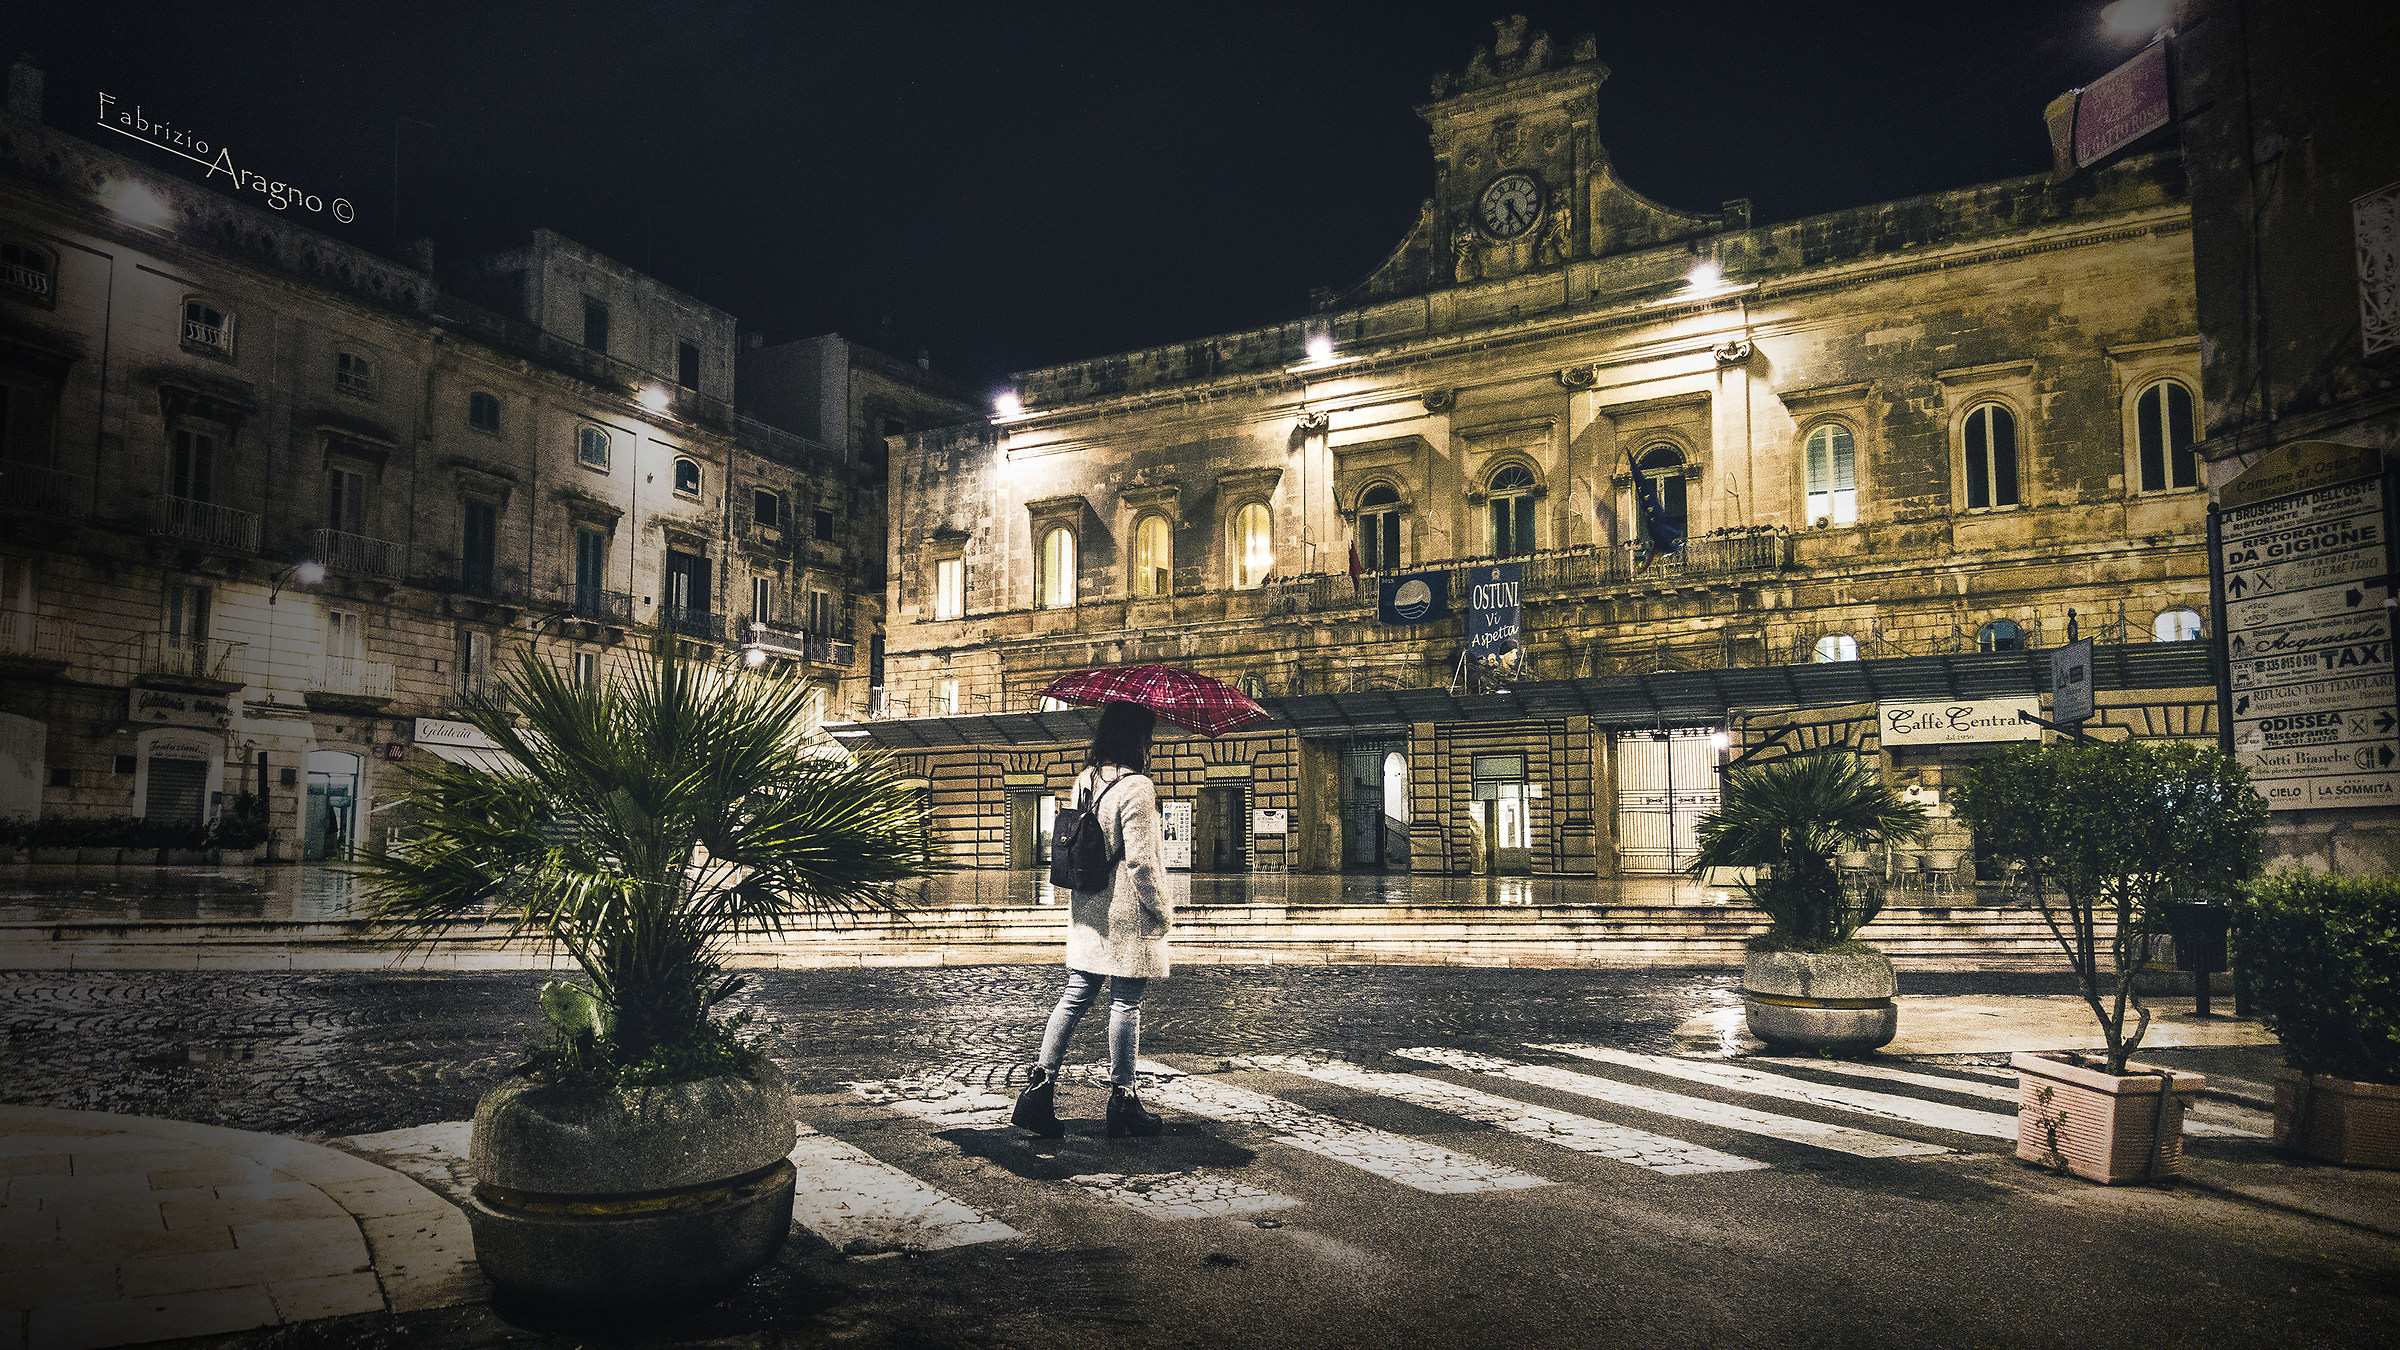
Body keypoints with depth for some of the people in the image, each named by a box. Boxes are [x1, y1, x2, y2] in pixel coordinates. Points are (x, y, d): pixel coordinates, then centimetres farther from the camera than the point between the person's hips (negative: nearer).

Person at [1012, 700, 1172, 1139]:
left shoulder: (1084, 781, 8)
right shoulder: (1136, 786, -17)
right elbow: (1140, 862, -18)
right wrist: (1163, 910, -9)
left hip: (1086, 913, 7)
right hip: (1127, 915, -7)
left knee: (1075, 997, 10)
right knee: (1125, 1004, 2)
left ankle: (1041, 1087, 6)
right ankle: (1121, 1100, 11)